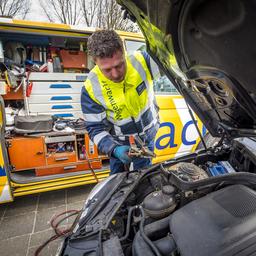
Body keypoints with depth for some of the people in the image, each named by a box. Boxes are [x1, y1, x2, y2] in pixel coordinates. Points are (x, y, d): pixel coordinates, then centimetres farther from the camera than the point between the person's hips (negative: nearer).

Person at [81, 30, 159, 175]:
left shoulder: (142, 61, -23)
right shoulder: (91, 88, -24)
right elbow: (95, 128, -18)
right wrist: (114, 150, -34)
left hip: (148, 135, 2)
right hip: (120, 142, -1)